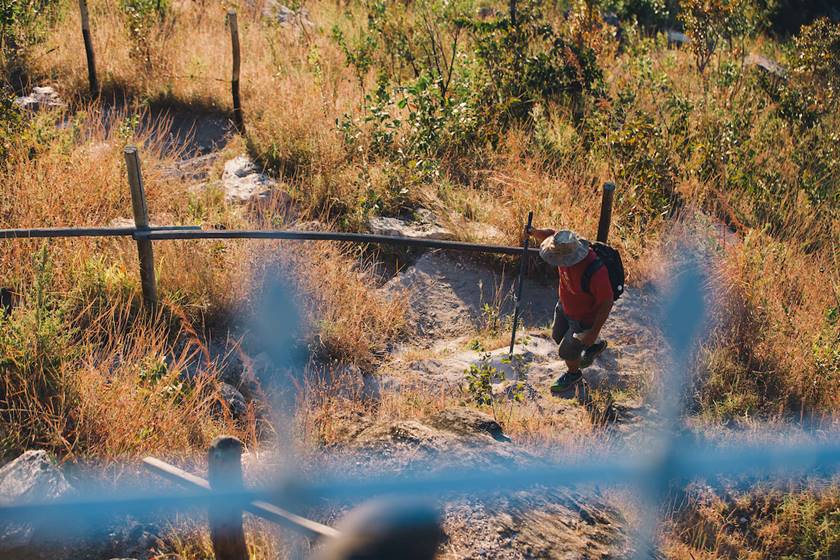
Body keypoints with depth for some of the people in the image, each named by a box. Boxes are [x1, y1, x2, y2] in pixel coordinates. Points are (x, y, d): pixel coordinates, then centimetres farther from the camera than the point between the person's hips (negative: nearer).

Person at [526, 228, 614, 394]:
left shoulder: (596, 272, -43)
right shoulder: (567, 246, -25)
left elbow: (607, 303, -29)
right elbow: (550, 234, -3)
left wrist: (594, 332, -20)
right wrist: (534, 232, -25)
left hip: (584, 318, -7)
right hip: (564, 305, 7)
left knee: (567, 351, 15)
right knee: (558, 336, 30)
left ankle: (573, 374, 50)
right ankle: (595, 345, 55)